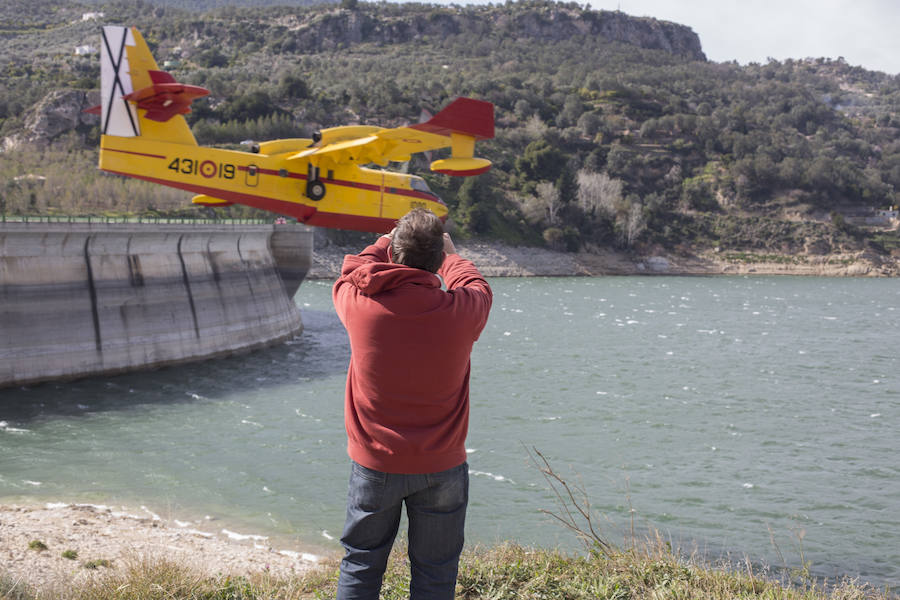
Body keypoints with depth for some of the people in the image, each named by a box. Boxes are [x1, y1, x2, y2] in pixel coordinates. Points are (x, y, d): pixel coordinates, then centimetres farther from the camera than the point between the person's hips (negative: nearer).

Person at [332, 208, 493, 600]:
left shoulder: (360, 302, -15)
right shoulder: (461, 310, -15)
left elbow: (347, 276, 11)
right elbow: (477, 286, 11)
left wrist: (383, 244, 25)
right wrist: (449, 252, 28)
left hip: (374, 464, 1)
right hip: (441, 467, 0)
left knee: (360, 567, 16)